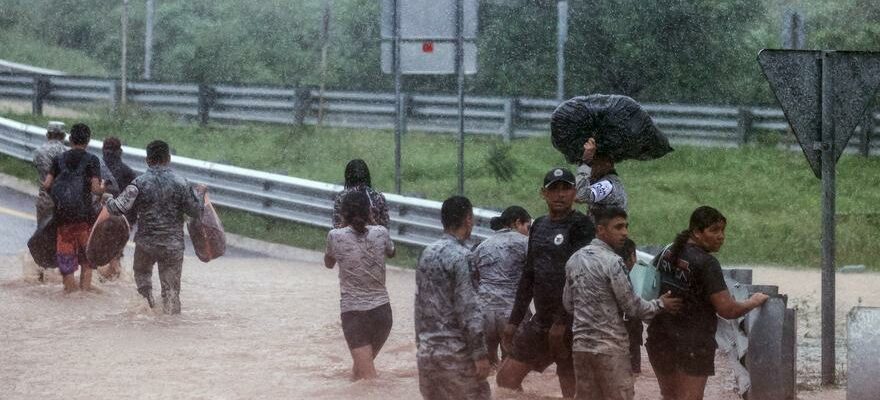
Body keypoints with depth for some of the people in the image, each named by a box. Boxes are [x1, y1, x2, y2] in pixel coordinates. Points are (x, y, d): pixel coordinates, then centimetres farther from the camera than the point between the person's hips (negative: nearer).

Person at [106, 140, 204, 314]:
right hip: (173, 245, 0)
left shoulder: (140, 183, -10)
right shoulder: (180, 183, -7)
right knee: (171, 288, 7)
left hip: (146, 243, 0)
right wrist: (200, 193, 17)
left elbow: (119, 208, -17)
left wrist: (108, 200, 4)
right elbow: (195, 211, -1)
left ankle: (147, 301, 14)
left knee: (141, 273, 27)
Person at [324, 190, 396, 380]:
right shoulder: (380, 233, -2)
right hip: (381, 310, 3)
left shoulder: (336, 236, -8)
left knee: (367, 377, -6)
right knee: (360, 368, 25)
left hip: (353, 313, -3)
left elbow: (328, 263, 13)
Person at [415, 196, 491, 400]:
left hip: (427, 350, 8)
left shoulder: (427, 253, 10)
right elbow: (469, 309, -18)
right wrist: (480, 353, -16)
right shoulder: (461, 256, -14)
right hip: (455, 351, -8)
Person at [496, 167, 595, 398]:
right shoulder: (539, 226, 13)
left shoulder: (581, 226, -9)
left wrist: (562, 323, -21)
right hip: (541, 322, 8)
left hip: (570, 325, -8)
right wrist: (514, 321, 15)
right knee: (506, 378, 7)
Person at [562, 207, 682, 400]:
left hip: (581, 345, 7)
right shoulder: (612, 262, -15)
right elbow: (632, 306, -11)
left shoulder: (574, 259, 8)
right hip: (610, 348, -7)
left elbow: (568, 303, 14)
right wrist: (661, 304, 5)